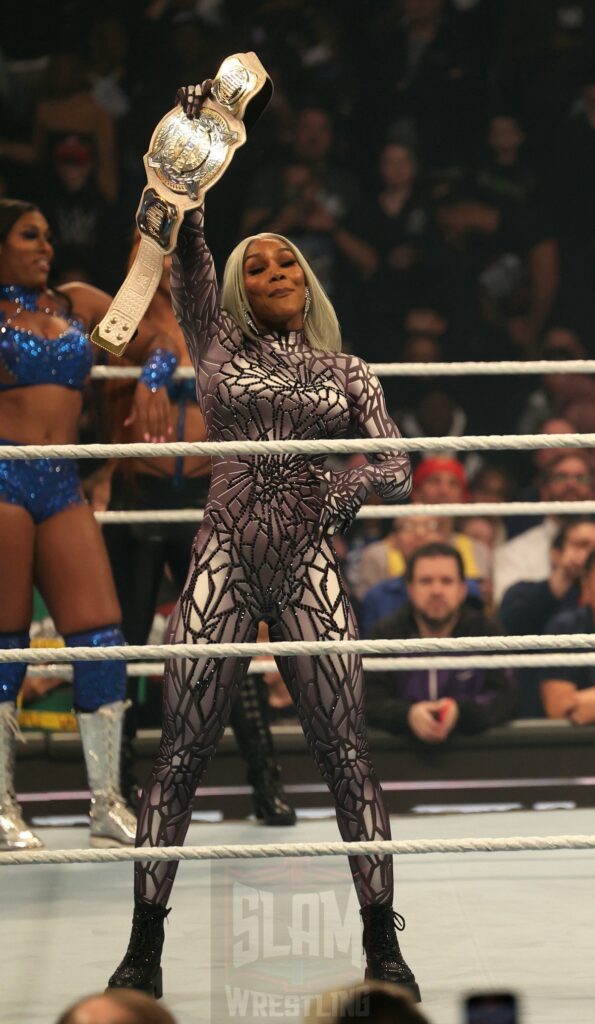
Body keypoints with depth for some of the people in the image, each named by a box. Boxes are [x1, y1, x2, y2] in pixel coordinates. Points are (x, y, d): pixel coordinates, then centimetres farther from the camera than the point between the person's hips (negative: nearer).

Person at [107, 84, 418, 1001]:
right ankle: (145, 947, 4)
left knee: (346, 754, -4)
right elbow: (187, 250, 3)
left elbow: (396, 470, 6)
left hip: (310, 565, 0)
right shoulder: (220, 347, 13)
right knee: (181, 753, -3)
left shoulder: (346, 372, 14)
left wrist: (340, 495, -12)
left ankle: (383, 946, 2)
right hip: (225, 560, 0)